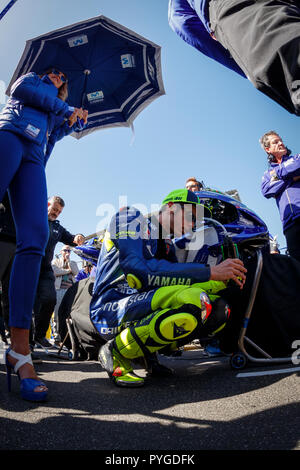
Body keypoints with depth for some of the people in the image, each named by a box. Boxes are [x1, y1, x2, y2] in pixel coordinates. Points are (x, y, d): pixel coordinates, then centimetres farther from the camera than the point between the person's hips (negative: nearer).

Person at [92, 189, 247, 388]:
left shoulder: (167, 246, 21)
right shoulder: (131, 218, -3)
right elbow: (139, 270, -22)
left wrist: (226, 279, -1)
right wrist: (210, 272, -23)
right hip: (110, 310, -8)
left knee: (219, 309, -4)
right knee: (195, 303, -31)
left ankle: (149, 354, 1)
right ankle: (116, 352, -12)